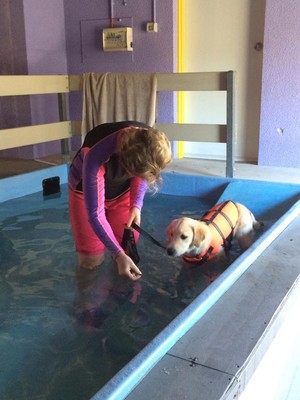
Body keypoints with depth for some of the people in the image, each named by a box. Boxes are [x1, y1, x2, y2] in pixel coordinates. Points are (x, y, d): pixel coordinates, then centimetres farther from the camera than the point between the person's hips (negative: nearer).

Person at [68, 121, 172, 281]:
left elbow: (142, 175, -3)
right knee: (91, 262, -3)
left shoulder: (151, 143, -29)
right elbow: (95, 214, -34)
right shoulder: (96, 156, -43)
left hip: (122, 190, 4)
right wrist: (118, 255, -35)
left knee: (128, 251, 1)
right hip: (86, 189, -3)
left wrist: (136, 205, -17)